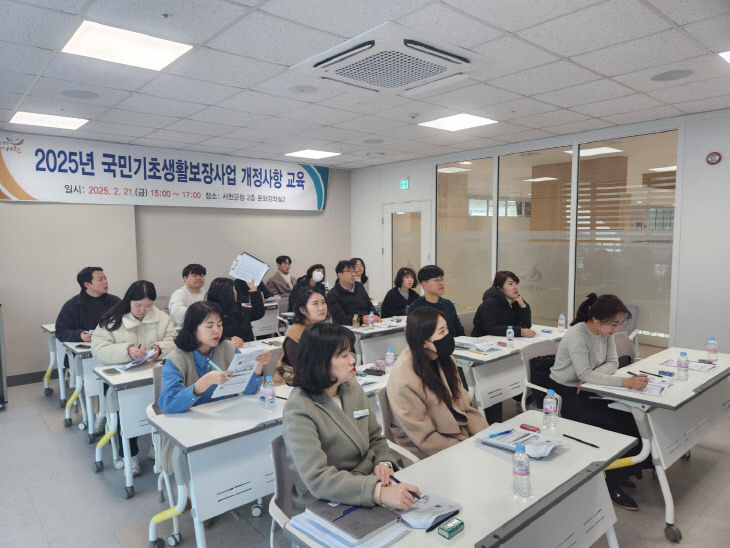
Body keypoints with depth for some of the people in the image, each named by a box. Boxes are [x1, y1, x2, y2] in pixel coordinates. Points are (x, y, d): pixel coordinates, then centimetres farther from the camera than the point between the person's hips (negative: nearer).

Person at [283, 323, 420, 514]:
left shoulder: (352, 388, 3)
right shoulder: (299, 410, -19)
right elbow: (317, 479, -28)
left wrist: (384, 463, -8)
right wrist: (379, 493, -37)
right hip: (322, 508, -6)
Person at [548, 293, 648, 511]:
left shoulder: (605, 332, 0)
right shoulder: (577, 335, -25)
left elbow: (612, 363, 2)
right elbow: (585, 374, -30)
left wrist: (591, 377, -18)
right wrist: (626, 382, -35)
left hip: (587, 393, 8)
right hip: (565, 395, -7)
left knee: (631, 421, -9)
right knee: (616, 428, -19)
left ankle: (619, 475, 8)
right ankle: (611, 485, 0)